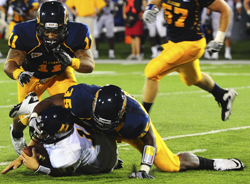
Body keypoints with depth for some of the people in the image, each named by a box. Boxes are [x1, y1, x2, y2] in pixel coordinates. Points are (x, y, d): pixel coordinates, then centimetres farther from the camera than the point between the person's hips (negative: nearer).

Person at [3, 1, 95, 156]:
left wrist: (71, 61, -55)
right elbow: (10, 64, -37)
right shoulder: (24, 34, -37)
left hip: (61, 73, 1)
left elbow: (90, 65, -32)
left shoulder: (77, 34, -34)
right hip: (31, 75, 0)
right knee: (26, 117, 2)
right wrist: (18, 74, -63)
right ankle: (16, 133, 40)